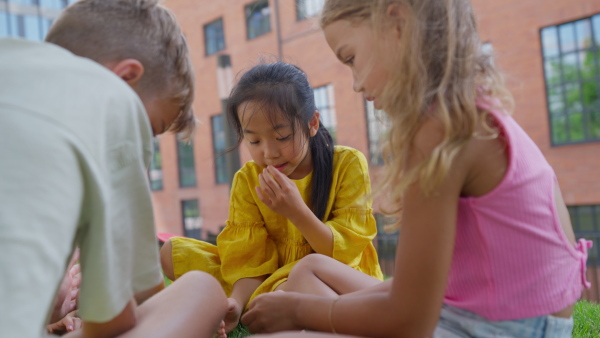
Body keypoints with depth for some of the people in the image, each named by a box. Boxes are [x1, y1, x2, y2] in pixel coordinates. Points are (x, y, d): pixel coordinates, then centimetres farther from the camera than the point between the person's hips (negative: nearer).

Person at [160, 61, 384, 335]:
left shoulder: (348, 164, -10)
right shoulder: (247, 181, -2)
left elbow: (346, 251, -10)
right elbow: (251, 259, -6)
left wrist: (296, 211, -25)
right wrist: (236, 302, -27)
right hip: (272, 279, 5)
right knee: (173, 252, -4)